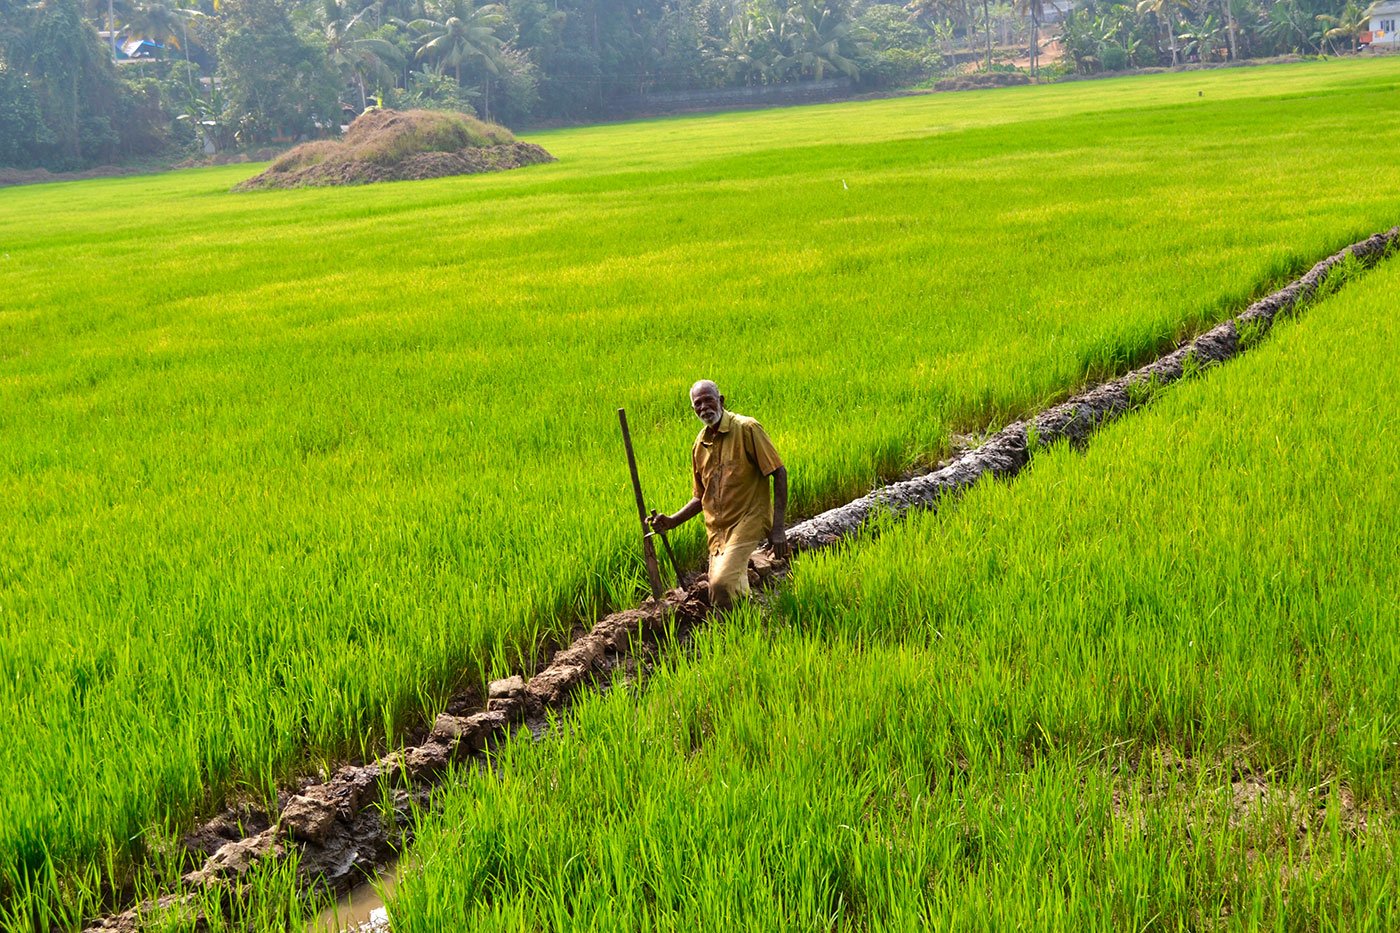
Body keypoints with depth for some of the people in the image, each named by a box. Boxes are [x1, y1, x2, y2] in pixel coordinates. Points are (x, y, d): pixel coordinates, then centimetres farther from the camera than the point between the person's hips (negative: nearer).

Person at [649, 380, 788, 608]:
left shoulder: (746, 429, -7)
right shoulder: (699, 446, 13)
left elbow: (779, 472, -8)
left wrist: (778, 528, -14)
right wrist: (671, 521, 6)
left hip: (747, 521, -7)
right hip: (717, 530, 7)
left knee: (722, 584, -25)